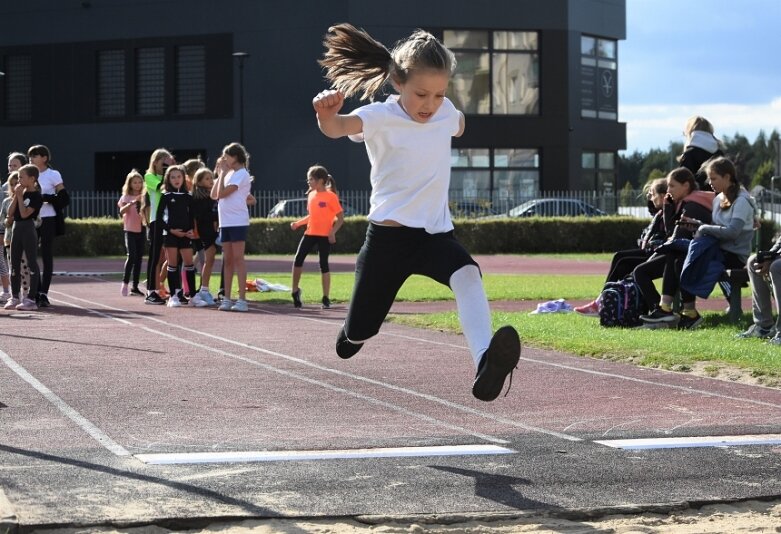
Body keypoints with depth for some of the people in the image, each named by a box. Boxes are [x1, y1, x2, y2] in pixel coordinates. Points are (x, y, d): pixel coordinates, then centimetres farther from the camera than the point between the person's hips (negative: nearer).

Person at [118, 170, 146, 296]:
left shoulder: (144, 197, 9)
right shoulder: (126, 197, 0)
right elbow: (122, 211, -17)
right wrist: (132, 202, -29)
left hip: (141, 230, 4)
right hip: (130, 230, -4)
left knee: (139, 258, 4)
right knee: (131, 256, -16)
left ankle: (135, 287, 8)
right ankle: (125, 283, -7)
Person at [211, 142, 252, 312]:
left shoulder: (241, 174, -8)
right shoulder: (229, 174, 18)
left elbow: (222, 193, -16)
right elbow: (214, 195, 14)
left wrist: (223, 172, -6)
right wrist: (219, 173, 12)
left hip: (238, 222, -8)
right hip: (225, 222, 8)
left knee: (237, 259, -10)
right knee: (227, 260, 8)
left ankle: (241, 300, -10)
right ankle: (227, 299, 11)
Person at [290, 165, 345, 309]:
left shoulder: (330, 196, -10)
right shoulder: (311, 195, 9)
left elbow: (340, 218, -10)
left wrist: (333, 232, -20)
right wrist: (298, 223, 9)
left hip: (325, 236, -6)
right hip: (310, 233, 6)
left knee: (323, 264, -1)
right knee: (298, 259, -5)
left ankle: (326, 298, 7)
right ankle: (295, 291, 9)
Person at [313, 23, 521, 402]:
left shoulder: (445, 112, 3)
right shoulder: (380, 117, -13)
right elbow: (338, 127, -41)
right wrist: (327, 114, -58)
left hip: (436, 232, 2)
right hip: (389, 234, -2)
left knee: (467, 273, -34)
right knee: (357, 335, 10)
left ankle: (485, 365, -56)